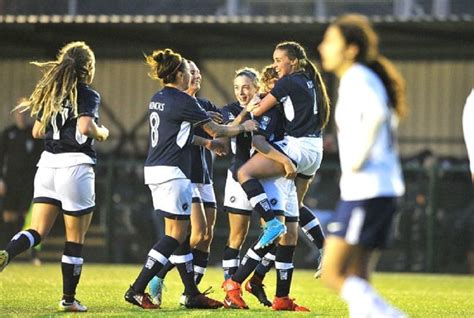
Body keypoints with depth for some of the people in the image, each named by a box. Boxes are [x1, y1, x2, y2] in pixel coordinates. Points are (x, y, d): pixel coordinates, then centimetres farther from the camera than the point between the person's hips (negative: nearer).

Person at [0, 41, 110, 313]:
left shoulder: (51, 94, 14)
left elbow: (37, 131, 19)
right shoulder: (88, 95, -6)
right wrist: (102, 133, -2)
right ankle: (69, 298, 11)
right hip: (75, 165, -6)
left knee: (38, 231, 2)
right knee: (76, 239, 6)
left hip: (48, 164, 6)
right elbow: (85, 127, -21)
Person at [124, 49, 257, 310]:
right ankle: (137, 290, -10)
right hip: (172, 173, -9)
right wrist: (244, 127, 11)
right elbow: (215, 131, -3)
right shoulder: (183, 101, -12)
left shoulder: (157, 99, 13)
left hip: (155, 170, 9)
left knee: (179, 234, 11)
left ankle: (192, 294, 14)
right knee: (176, 234, -5)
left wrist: (206, 142, 31)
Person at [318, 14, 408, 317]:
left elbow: (376, 114, -31)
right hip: (385, 189, 10)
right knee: (356, 281, 8)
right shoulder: (368, 78, 18)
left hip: (365, 190, -10)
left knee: (333, 274, -9)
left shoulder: (356, 79, -12)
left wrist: (358, 158, -22)